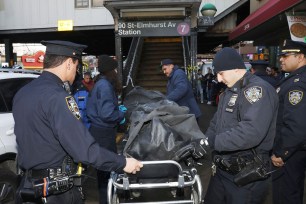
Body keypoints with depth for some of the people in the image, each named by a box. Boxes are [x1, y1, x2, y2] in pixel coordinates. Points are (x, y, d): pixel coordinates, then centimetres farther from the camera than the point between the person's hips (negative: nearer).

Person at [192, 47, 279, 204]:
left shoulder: (257, 89, -18)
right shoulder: (229, 91, 13)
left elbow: (251, 131, -32)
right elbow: (216, 123, 19)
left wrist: (211, 142, -27)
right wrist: (203, 142, 3)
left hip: (246, 177, -9)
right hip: (222, 169, 9)